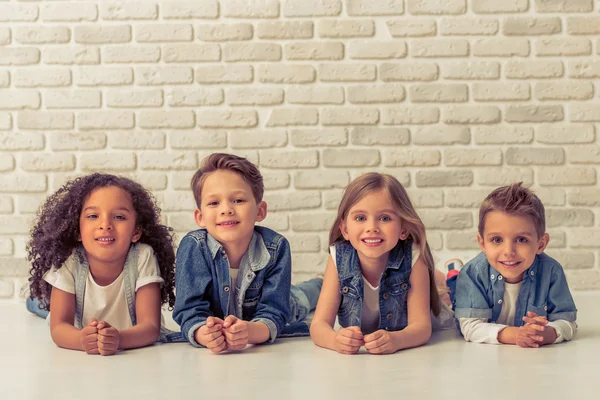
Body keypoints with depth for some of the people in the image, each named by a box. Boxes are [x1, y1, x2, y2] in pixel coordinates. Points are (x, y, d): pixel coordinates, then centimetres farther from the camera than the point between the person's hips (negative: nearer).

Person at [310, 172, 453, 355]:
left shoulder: (413, 258, -23)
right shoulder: (339, 259, -20)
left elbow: (421, 325, -26)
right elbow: (319, 324, -23)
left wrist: (396, 340, -50)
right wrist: (335, 339, -48)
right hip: (354, 356, 1)